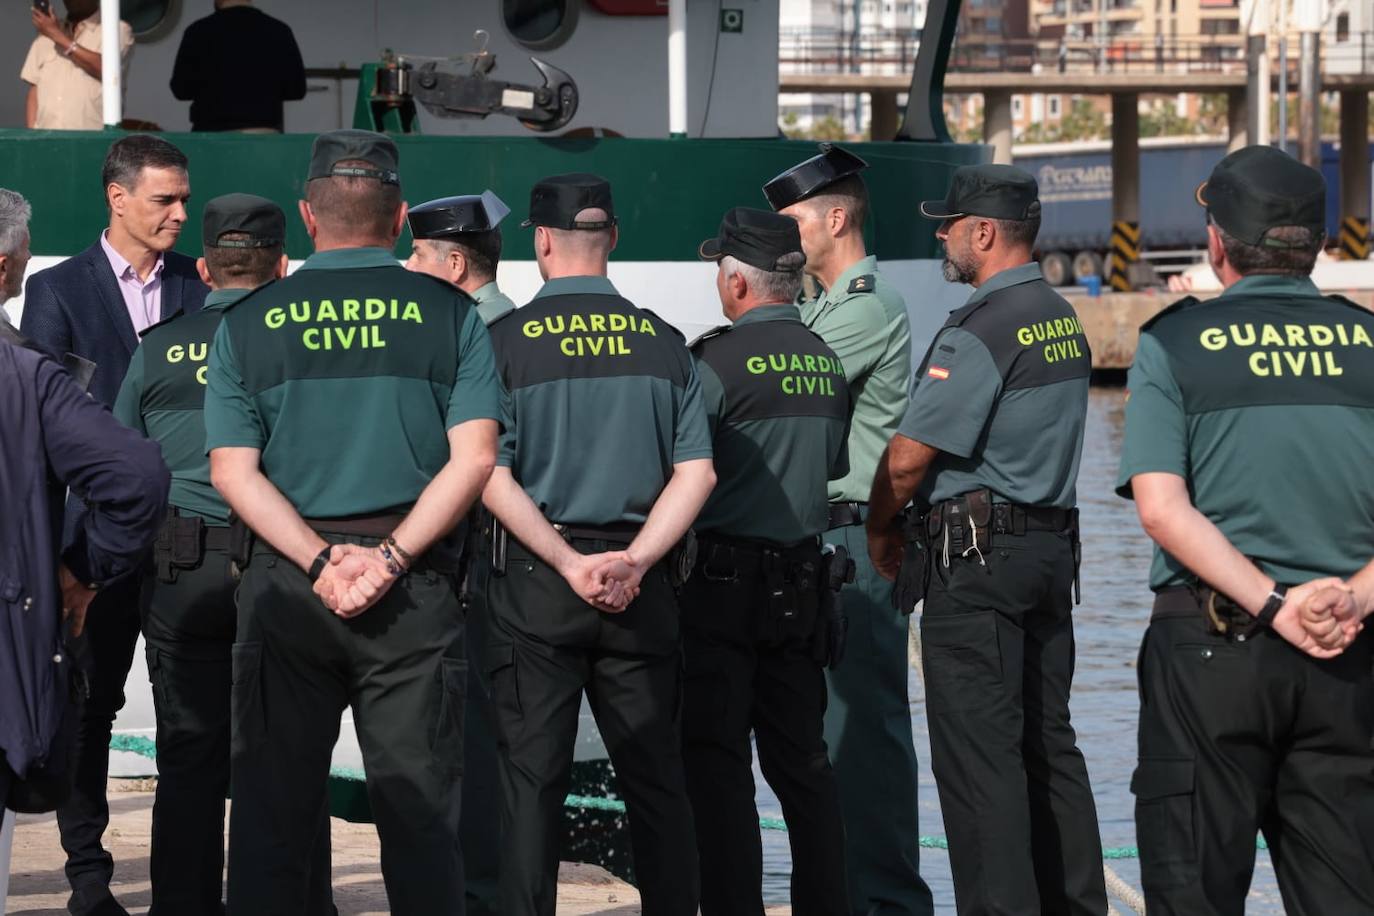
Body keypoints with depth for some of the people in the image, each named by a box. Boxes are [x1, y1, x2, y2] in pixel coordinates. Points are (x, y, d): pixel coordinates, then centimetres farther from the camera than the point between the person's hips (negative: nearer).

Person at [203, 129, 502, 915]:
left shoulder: (248, 322, 5)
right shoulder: (451, 314, 2)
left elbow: (232, 470, -3)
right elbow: (475, 458, -7)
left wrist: (318, 559, -9)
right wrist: (391, 557, -11)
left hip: (284, 585, 1)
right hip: (415, 588, -1)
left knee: (271, 815, 7)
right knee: (421, 815, 4)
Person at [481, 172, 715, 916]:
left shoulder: (507, 339, -3)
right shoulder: (662, 341, 5)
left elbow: (492, 478, -10)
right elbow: (696, 472, -2)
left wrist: (569, 563, -10)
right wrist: (633, 562, -7)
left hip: (535, 580, -2)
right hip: (642, 589, 2)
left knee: (531, 779, 2)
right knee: (655, 777, 8)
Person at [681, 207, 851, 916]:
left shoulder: (721, 359, -13)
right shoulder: (825, 361, 9)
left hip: (722, 587, -7)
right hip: (802, 581, 7)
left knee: (716, 763, -1)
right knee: (803, 761, 12)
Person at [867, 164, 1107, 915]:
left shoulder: (980, 330, -15)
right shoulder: (1063, 321, 13)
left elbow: (909, 456, -15)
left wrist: (879, 529, 3)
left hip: (976, 555, -9)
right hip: (1052, 543, 9)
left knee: (977, 754, -6)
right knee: (1048, 743, 13)